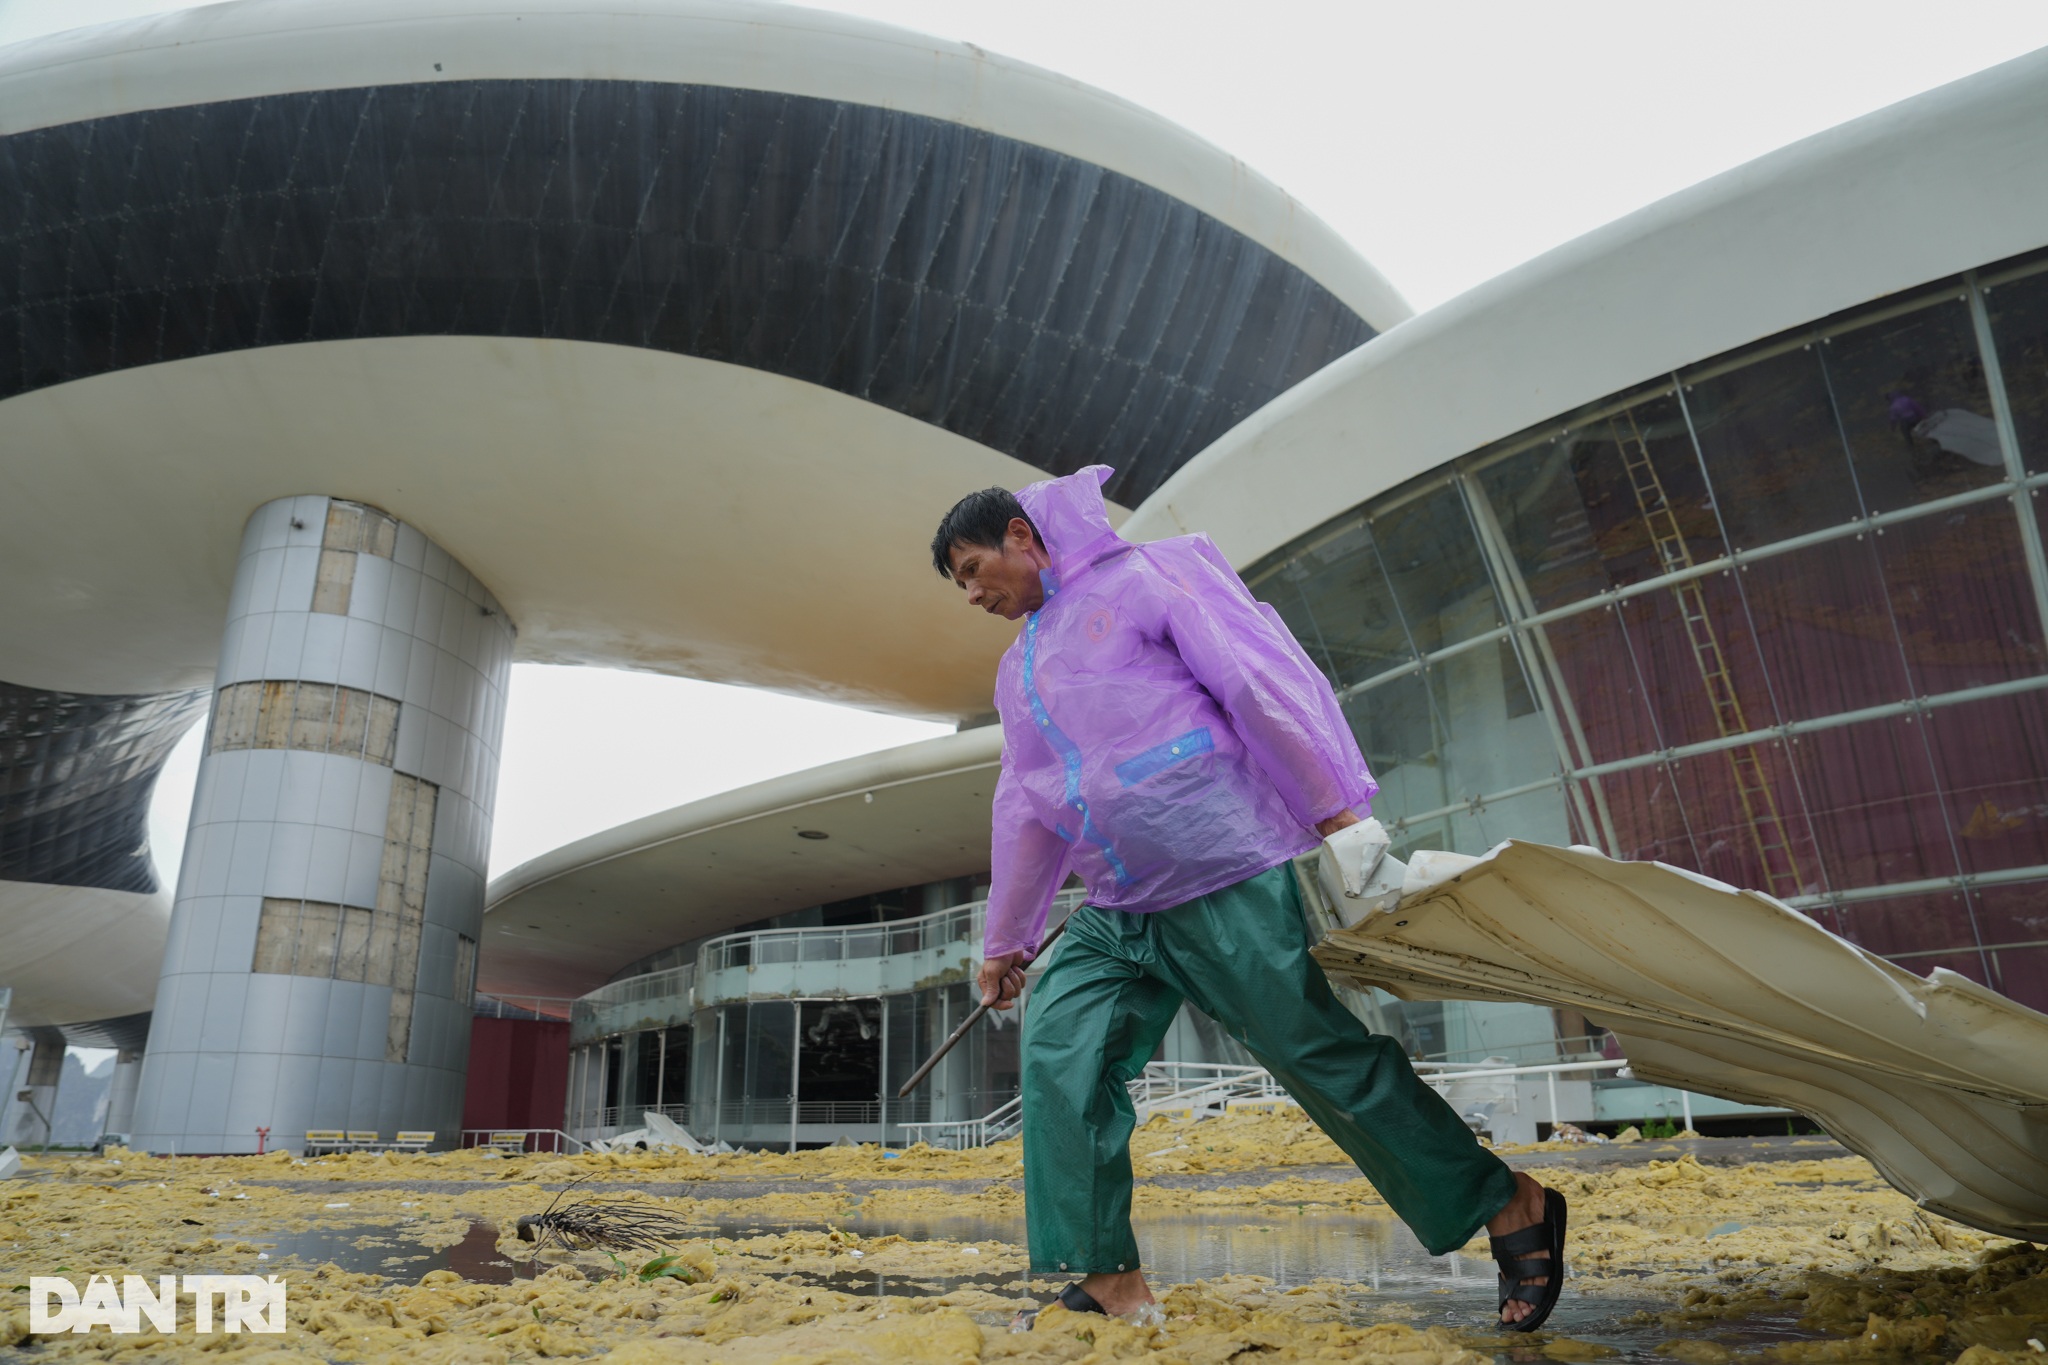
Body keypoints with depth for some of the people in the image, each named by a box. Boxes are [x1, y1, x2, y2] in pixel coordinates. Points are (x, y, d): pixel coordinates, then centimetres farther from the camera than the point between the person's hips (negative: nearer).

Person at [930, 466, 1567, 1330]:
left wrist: (1335, 812, -15)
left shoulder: (1144, 577, -4)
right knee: (1058, 1056, -5)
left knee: (1332, 1062, -1)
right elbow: (1025, 812, 25)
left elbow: (1260, 681, -11)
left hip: (1231, 892, -7)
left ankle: (1513, 1210, 18)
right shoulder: (1018, 672, 20)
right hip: (1114, 918, 8)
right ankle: (1110, 1280, 6)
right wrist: (1005, 941, 28)